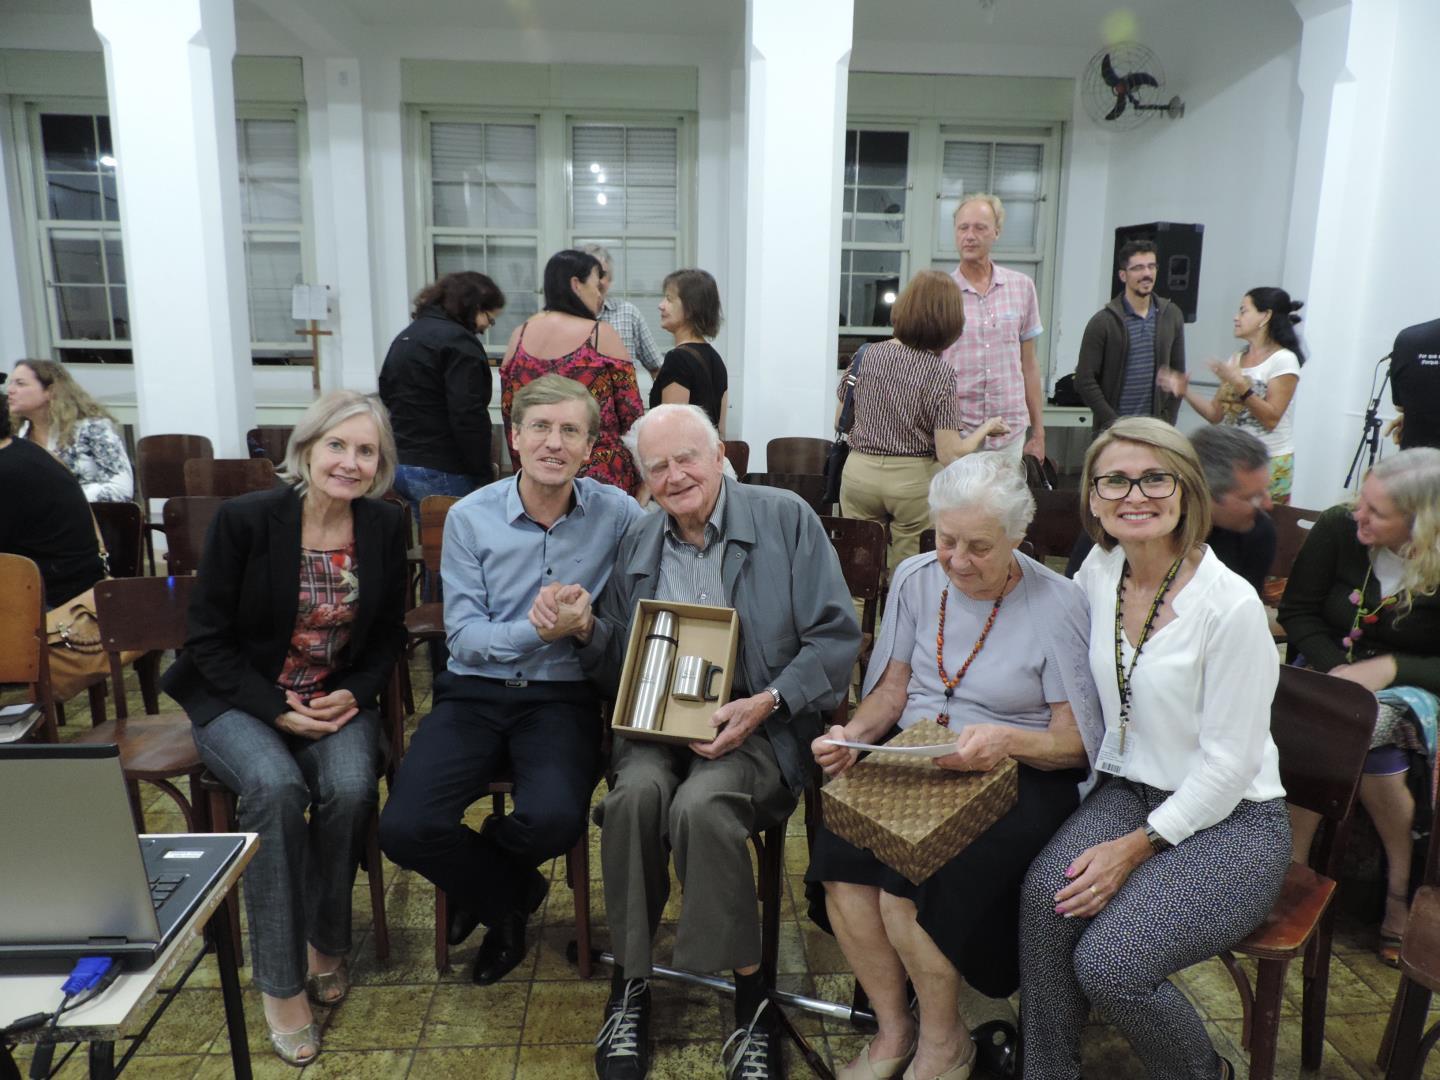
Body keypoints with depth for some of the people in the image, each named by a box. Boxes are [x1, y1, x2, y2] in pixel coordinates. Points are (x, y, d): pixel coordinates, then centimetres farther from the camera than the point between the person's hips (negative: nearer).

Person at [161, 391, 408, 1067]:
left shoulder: (385, 527, -3)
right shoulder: (244, 519, -13)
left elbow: (388, 636, 7)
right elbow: (208, 638, -8)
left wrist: (355, 694, -11)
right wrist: (278, 710, -17)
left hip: (339, 700, 2)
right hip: (242, 701, -2)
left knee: (350, 788, -28)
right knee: (276, 788, -31)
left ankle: (327, 942, -1)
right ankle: (281, 980, -14)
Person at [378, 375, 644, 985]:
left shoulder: (616, 513, -2)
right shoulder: (470, 517, 0)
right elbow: (464, 636, -4)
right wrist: (537, 630, -22)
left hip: (563, 697, -1)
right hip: (475, 692, 2)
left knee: (554, 820, -29)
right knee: (405, 828, -20)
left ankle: (478, 879, 12)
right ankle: (510, 898, 15)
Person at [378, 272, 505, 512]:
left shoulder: (405, 336, 17)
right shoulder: (458, 342, -13)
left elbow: (387, 393, 23)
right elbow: (468, 417, -19)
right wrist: (484, 472, -11)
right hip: (441, 472, -9)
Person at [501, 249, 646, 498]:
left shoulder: (519, 335, 6)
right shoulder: (601, 335, -7)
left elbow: (509, 412, 11)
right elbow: (631, 413, -7)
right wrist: (643, 480, 2)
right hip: (601, 475, -4)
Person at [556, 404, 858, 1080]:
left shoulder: (785, 519, 0)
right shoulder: (636, 543, 13)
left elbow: (836, 636, -5)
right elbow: (616, 666, 16)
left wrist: (766, 704, -16)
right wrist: (585, 630, -6)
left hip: (754, 721, -3)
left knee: (701, 804, -31)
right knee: (637, 790, -28)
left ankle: (750, 995, -12)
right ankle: (629, 985, -8)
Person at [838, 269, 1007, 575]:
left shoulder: (865, 355, -1)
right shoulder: (941, 373, -11)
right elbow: (949, 454, -13)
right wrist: (987, 427, 4)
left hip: (859, 472, 3)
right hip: (914, 481, -3)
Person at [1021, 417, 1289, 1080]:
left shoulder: (1231, 603, -19)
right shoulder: (1099, 571, -1)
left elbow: (1229, 762, -15)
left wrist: (1136, 847, -16)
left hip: (1229, 822, -5)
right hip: (1129, 789, 5)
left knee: (1108, 963, -23)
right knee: (1045, 892, -25)